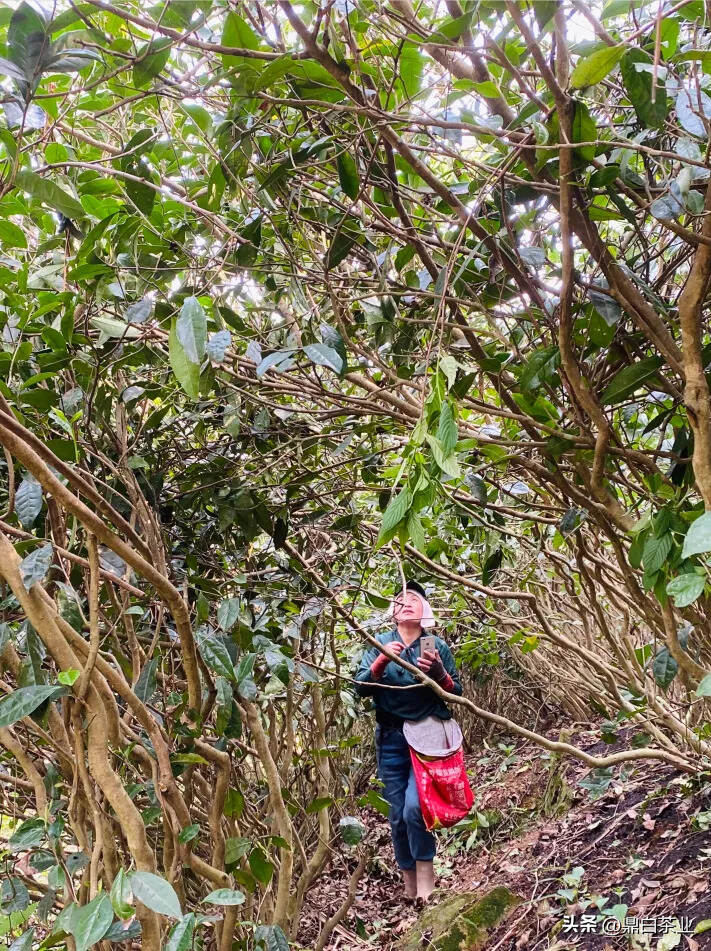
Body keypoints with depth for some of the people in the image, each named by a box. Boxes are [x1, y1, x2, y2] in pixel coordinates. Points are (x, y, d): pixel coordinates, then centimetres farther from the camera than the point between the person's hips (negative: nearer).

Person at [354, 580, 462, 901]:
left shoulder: (437, 646, 1)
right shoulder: (380, 644, 4)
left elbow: (456, 694, 3)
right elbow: (360, 687, -5)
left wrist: (439, 673, -16)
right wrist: (382, 661, -20)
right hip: (391, 739, 2)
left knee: (414, 808, -18)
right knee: (397, 817, 5)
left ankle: (426, 878, 2)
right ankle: (409, 887, 23)